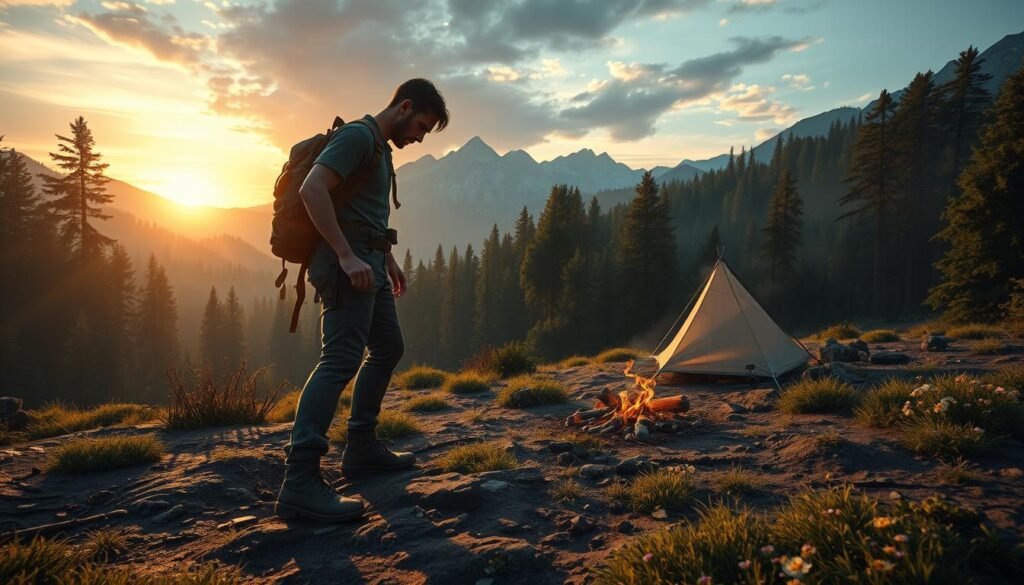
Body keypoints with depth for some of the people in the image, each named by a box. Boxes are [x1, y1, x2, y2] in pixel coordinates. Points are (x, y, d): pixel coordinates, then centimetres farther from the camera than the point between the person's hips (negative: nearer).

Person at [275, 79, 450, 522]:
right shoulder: (358, 135, -9)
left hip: (366, 264, 11)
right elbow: (312, 189, -22)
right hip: (347, 264, -11)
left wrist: (387, 259, 25)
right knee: (340, 360, -18)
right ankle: (300, 483, -20)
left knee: (388, 348, 17)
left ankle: (361, 447, 24)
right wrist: (347, 255, -25)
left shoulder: (380, 146, 22)